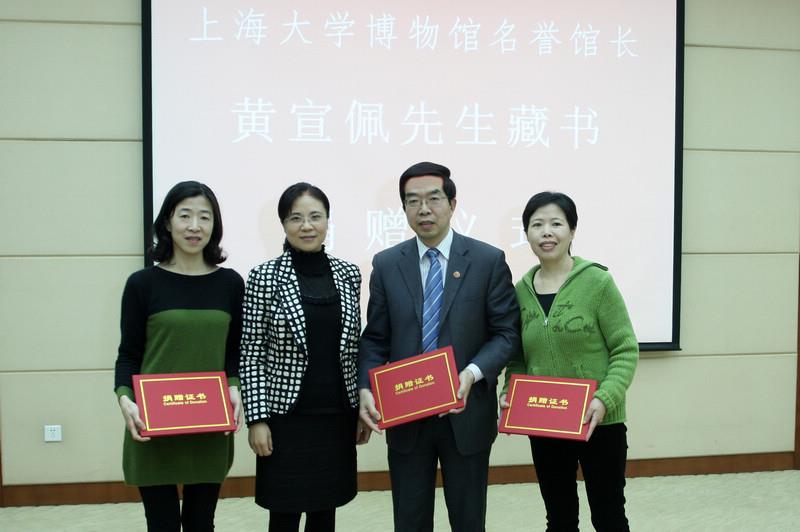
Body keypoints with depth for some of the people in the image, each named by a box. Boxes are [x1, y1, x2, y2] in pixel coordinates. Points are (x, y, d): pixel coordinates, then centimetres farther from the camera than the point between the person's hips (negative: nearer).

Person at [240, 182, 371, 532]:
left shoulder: (348, 274, 4)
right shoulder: (265, 277, -7)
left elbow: (356, 347, 10)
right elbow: (251, 354, -6)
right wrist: (257, 418, -11)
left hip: (336, 417, 4)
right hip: (287, 417, -3)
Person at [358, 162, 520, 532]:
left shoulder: (488, 261, -2)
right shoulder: (386, 265, 3)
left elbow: (507, 332, -3)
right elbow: (375, 339, 5)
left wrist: (473, 373, -20)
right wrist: (366, 389, -11)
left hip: (466, 414, -1)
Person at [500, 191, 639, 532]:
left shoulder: (597, 281, -10)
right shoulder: (522, 290, 3)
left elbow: (625, 349, -9)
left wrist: (605, 398, -22)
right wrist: (510, 393, -5)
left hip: (598, 423, -4)